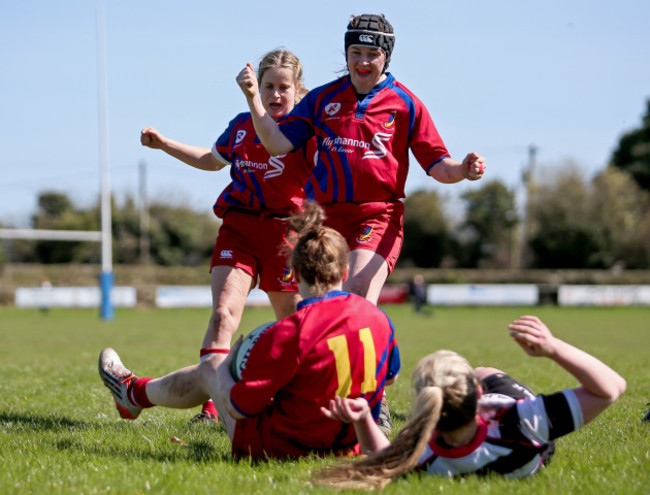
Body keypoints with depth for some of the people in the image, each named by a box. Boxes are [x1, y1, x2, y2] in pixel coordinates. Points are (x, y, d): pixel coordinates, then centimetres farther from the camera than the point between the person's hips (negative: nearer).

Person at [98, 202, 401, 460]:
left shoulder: (290, 333, -26)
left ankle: (134, 393, 51)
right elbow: (389, 376, 12)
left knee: (208, 371, 21)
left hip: (281, 446, -6)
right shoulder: (378, 318, -9)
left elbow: (238, 407, -16)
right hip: (348, 445, 6)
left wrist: (224, 367, 5)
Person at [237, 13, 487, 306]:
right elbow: (278, 143, 6)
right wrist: (253, 97, -3)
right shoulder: (322, 98, 11)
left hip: (379, 216, -3)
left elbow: (437, 165, 3)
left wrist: (463, 170, -18)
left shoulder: (406, 104, 4)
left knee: (360, 297, -23)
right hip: (323, 214, 4)